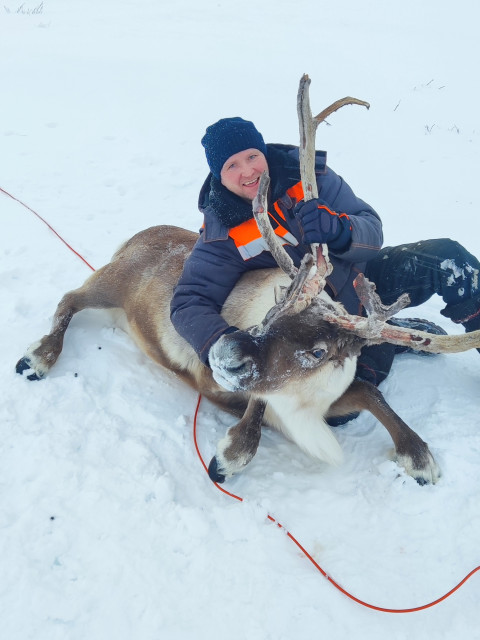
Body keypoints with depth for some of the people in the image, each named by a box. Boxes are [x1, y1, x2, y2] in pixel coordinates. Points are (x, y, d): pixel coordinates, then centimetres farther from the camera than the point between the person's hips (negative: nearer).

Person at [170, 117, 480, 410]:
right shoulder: (222, 233, -17)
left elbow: (372, 231, -13)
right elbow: (190, 304, -22)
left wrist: (339, 230, -38)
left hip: (362, 278, 2)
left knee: (447, 257, -18)